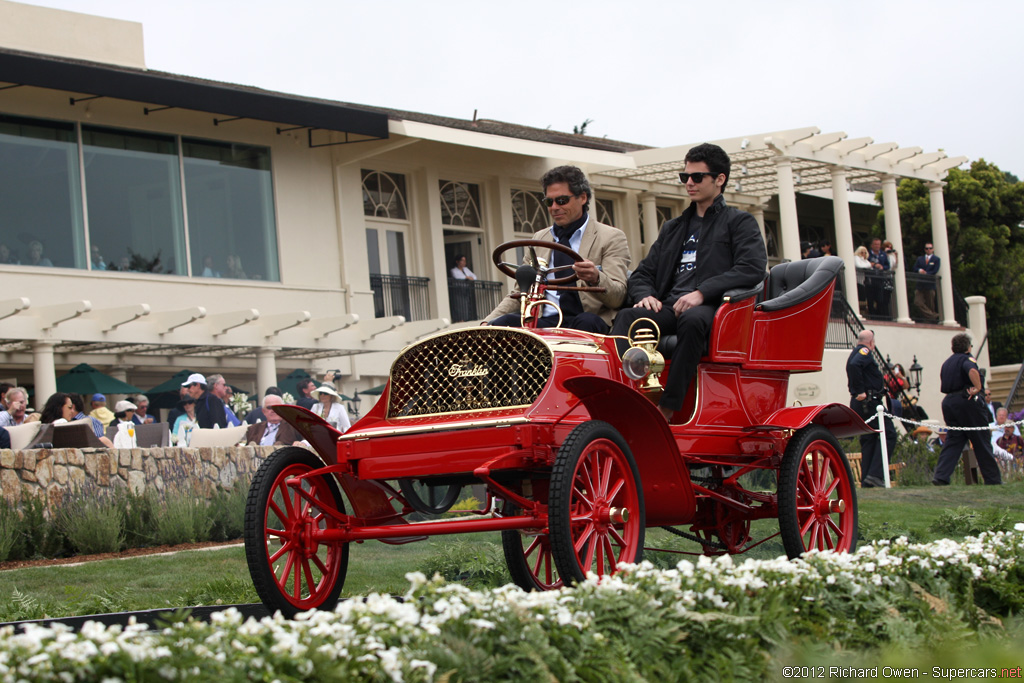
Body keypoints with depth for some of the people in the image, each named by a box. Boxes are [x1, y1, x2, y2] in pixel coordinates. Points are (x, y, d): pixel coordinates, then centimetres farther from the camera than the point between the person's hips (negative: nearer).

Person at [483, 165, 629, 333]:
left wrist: (596, 279, -25)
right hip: (544, 322, 2)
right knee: (499, 325, -28)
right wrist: (488, 322, 6)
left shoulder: (611, 238, 8)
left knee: (586, 322, -38)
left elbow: (618, 297, -2)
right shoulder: (539, 238, 23)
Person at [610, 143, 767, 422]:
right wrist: (646, 295, 1)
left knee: (692, 320, -41)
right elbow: (642, 273, 27)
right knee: (627, 317, -28)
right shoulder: (673, 228, 32)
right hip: (669, 308, 5)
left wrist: (702, 292, -16)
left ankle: (666, 411, -43)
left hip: (713, 308, -5)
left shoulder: (739, 222, 13)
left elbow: (753, 268, -6)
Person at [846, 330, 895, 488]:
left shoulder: (856, 352, 22)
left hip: (858, 404, 10)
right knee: (888, 434, -6)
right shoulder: (865, 351, -9)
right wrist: (860, 391, -23)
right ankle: (875, 474, -14)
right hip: (869, 402, -10)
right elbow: (854, 365, -27)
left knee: (868, 439, 11)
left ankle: (866, 480, 8)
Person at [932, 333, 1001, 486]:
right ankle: (993, 479, 8)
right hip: (967, 401, -7)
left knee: (953, 441, 7)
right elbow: (972, 371, -27)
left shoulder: (947, 363, 18)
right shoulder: (967, 359, -5)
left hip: (948, 401, 7)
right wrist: (978, 388, -20)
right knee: (982, 442, 2)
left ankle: (940, 476, -8)